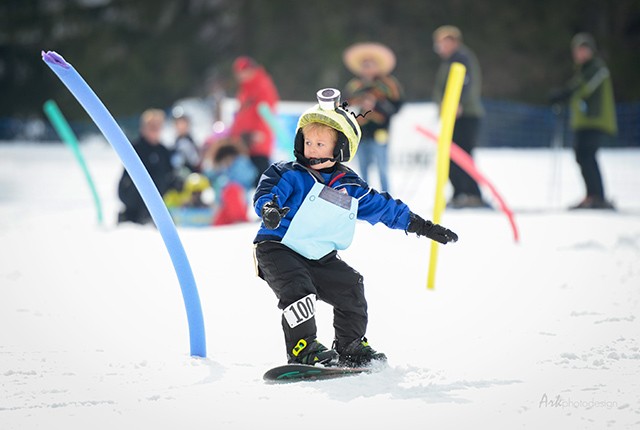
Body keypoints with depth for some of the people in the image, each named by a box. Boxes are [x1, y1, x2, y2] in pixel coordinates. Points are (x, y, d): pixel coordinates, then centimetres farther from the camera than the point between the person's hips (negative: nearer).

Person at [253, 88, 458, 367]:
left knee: (351, 287, -3)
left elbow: (384, 208, 17)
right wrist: (268, 208, -44)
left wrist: (422, 226, 20)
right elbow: (266, 192, -19)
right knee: (298, 290, -27)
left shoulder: (351, 188, 8)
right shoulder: (289, 174, -5)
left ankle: (350, 346, 16)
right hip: (278, 250, -5)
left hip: (320, 259, 5)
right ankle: (302, 349, -21)